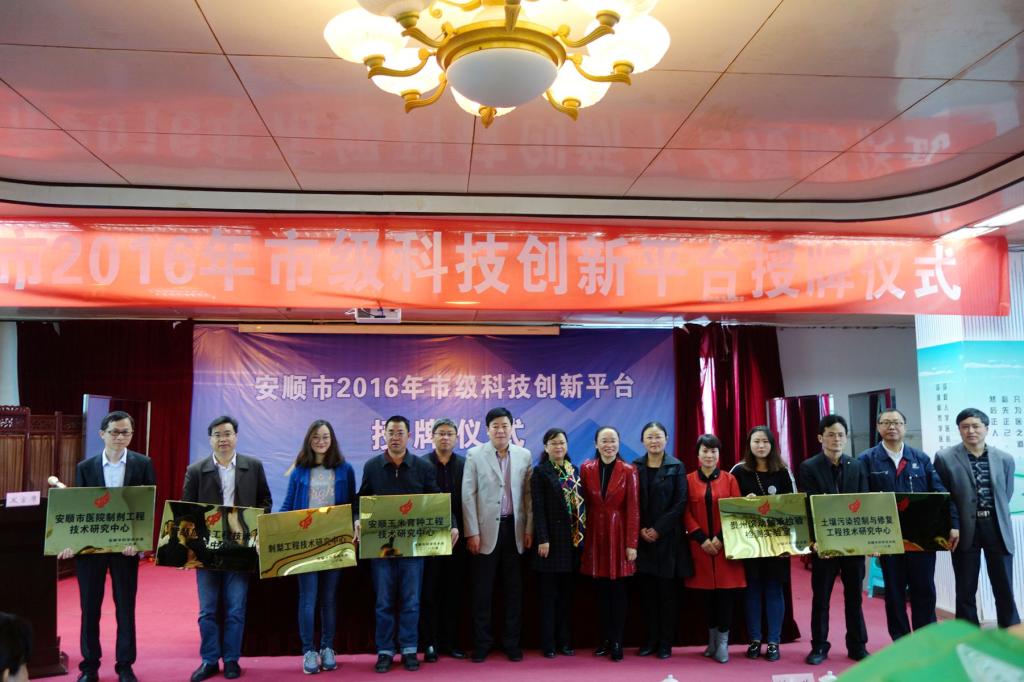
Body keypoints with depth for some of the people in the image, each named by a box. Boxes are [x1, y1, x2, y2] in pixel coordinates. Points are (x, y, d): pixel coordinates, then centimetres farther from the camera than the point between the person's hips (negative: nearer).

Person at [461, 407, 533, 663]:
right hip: (486, 529, -2)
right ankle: (482, 643, 16)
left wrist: (529, 529, 1)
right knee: (482, 590, 5)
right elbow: (468, 496, -4)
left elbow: (528, 495, 6)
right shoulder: (475, 455, -2)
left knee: (514, 589, 8)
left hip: (515, 529, 2)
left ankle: (511, 642, 20)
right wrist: (472, 532, -8)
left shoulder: (524, 455, 4)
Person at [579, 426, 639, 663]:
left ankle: (617, 641, 10)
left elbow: (633, 509, -5)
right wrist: (584, 534, -1)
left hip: (619, 534, -2)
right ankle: (607, 638, 17)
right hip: (595, 535, 2)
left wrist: (632, 543, -9)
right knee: (601, 590, 6)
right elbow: (585, 504, 5)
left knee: (618, 590, 1)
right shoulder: (586, 469, 2)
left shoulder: (628, 471, -4)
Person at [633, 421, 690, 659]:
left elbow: (680, 503, -5)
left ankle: (665, 642, 10)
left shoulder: (677, 467, 1)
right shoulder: (635, 466, 6)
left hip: (668, 538, -2)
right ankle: (651, 639, 14)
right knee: (647, 591, 5)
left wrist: (659, 529, -11)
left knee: (666, 591, 2)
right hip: (642, 537, 2)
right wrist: (641, 529, -8)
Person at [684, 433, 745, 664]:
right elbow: (686, 514, 1)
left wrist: (721, 538, -11)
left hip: (726, 545, 0)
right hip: (700, 546, 1)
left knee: (726, 592, -3)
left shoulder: (729, 479, 4)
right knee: (707, 592, 7)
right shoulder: (689, 480, 4)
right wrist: (702, 539, -10)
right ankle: (712, 639, 20)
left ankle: (723, 642, 6)